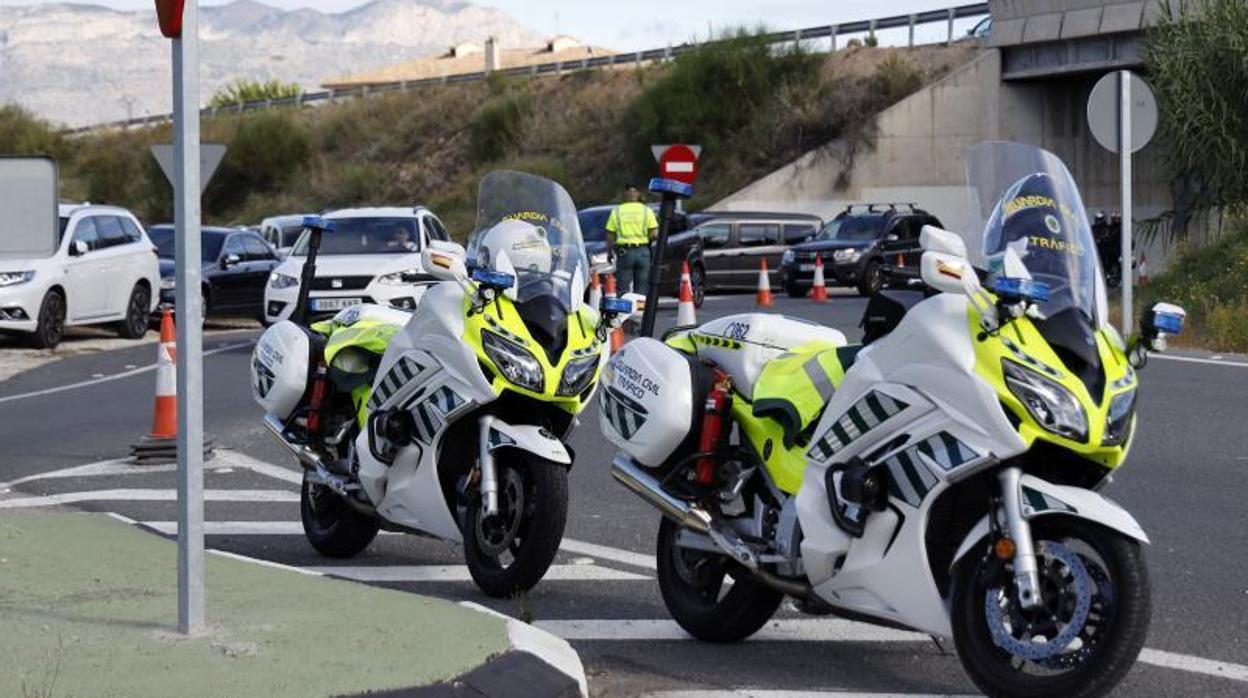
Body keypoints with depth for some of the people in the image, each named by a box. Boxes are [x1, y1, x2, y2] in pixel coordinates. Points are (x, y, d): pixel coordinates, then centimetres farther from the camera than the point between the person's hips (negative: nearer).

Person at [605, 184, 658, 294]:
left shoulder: (617, 211, 4)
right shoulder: (646, 210, 4)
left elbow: (610, 236, 2)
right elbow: (654, 233, -4)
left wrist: (610, 252, 13)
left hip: (624, 252, -1)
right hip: (643, 252, 1)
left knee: (623, 290, 1)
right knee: (641, 290, 5)